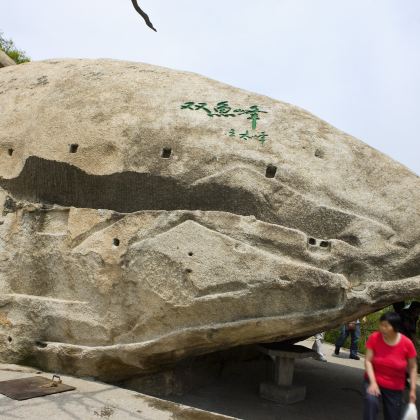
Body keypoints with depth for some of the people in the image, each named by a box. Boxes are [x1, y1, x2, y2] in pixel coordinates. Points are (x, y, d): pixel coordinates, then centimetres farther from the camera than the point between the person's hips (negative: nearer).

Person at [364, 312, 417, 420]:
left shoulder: (407, 343, -15)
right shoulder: (374, 338, -18)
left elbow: (413, 367, -4)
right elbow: (368, 361, -15)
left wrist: (412, 389, -6)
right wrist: (373, 382, -24)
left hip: (395, 388, 1)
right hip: (374, 381, -1)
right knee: (371, 400, -31)